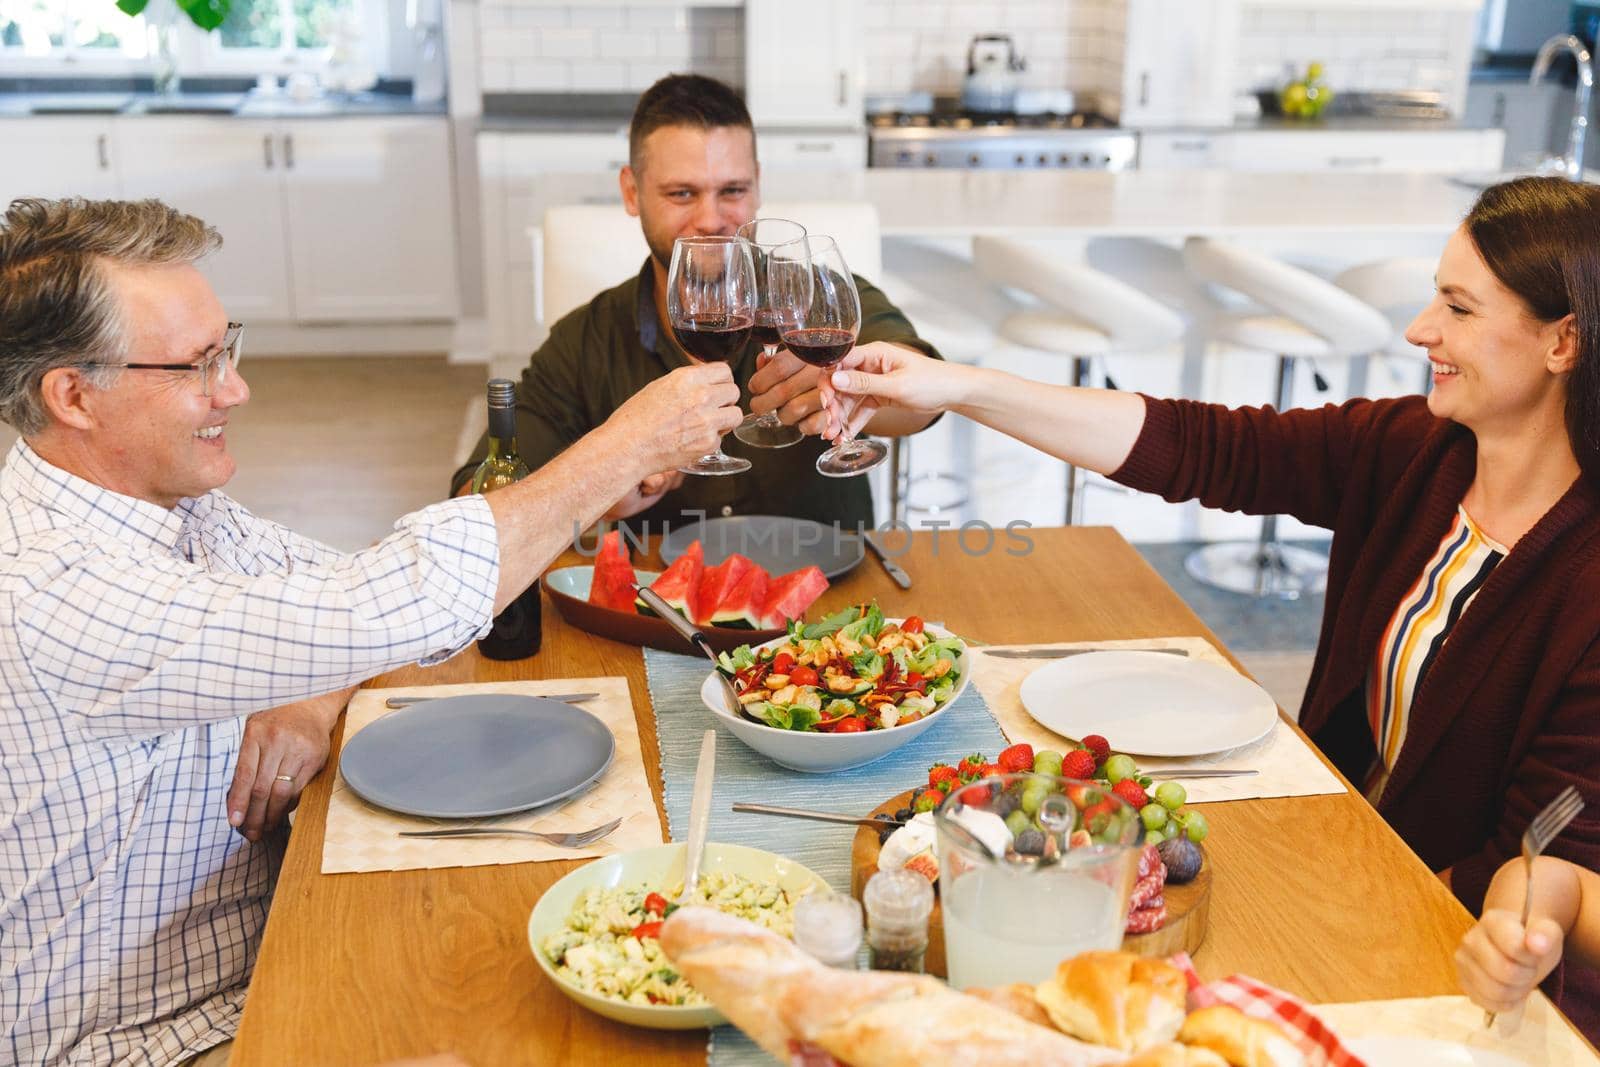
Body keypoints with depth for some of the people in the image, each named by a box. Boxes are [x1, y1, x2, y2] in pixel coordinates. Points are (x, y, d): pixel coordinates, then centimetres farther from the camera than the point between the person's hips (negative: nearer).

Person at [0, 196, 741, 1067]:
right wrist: (629, 446, -26)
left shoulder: (174, 506, 1)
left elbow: (340, 589, 11)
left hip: (262, 955, 8)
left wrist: (312, 704, -13)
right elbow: (400, 604, -35)